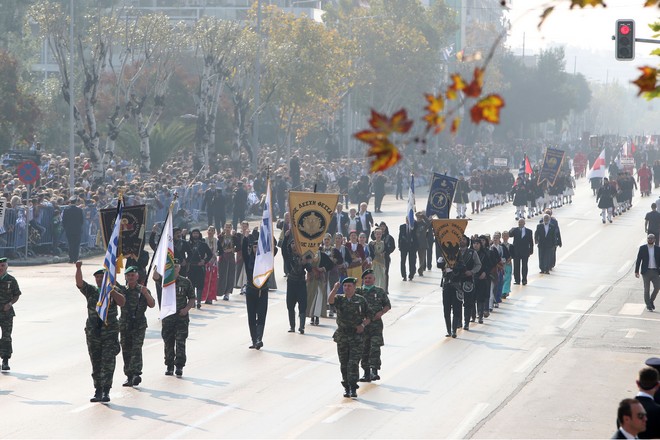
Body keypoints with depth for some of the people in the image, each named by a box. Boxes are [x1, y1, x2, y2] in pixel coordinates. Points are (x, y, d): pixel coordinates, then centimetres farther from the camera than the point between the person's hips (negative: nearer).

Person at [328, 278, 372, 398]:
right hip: (342, 336, 2)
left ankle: (353, 388, -11)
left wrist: (363, 325, -10)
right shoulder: (339, 299, 5)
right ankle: (346, 387, 18)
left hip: (357, 335, -2)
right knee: (344, 364, 7)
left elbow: (369, 316, 8)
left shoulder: (361, 300, 3)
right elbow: (330, 300, -17)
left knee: (354, 362, -11)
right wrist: (335, 288, -31)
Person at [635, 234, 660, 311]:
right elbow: (638, 260, 0)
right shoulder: (642, 248, 1)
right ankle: (648, 305, 10)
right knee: (647, 289, 0)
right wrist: (636, 271, -6)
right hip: (646, 271, -2)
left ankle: (651, 301, 17)